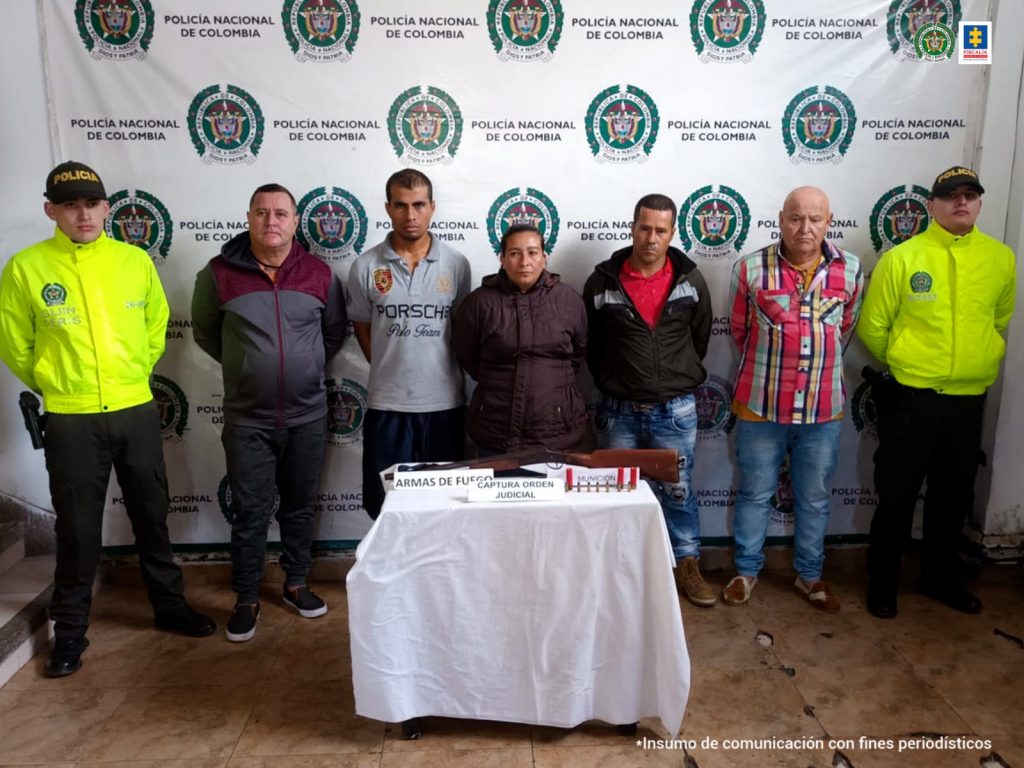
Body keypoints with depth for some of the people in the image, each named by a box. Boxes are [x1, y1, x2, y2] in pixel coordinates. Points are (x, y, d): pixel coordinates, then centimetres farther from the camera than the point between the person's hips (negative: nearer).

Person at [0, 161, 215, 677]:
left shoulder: (135, 260, -1)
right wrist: (54, 385, 11)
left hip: (137, 412, 2)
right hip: (70, 420, -2)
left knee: (151, 515, 15)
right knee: (77, 528, 8)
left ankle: (169, 604, 32)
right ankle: (70, 627, 27)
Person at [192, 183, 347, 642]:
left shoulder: (319, 274, -2)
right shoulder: (219, 273, -5)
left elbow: (335, 331, 12)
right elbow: (204, 332, 9)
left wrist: (308, 365, 8)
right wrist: (242, 364, 8)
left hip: (307, 417, 2)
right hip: (247, 420, -1)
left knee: (300, 507, 14)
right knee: (250, 514, 6)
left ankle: (296, 584, 32)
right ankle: (247, 600, 22)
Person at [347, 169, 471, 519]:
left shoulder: (457, 264, 0)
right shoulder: (365, 267, -2)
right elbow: (362, 329, 9)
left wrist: (438, 371, 7)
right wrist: (391, 372, 6)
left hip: (444, 402, 1)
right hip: (386, 404, 0)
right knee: (386, 506, 9)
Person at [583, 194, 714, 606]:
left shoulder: (690, 279, -3)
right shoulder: (603, 281, -5)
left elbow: (700, 337, 9)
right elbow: (589, 343, 6)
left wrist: (681, 380, 11)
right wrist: (610, 382, 8)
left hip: (675, 411, 0)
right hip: (618, 411, 0)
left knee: (678, 491, 12)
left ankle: (688, 564, 29)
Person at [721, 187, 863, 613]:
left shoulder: (850, 270, -2)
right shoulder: (750, 269, -9)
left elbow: (845, 329, 12)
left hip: (823, 408, 2)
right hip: (760, 405, -2)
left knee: (815, 497, 16)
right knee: (754, 493, 12)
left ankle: (809, 574, 34)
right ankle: (746, 570, 31)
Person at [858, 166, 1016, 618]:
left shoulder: (1001, 258, 2)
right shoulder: (902, 258, -9)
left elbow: (999, 320, 17)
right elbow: (872, 328, -2)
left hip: (969, 399, 4)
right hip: (910, 397, -3)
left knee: (955, 494, 15)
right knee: (898, 493, 6)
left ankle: (940, 576, 34)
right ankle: (882, 580, 22)